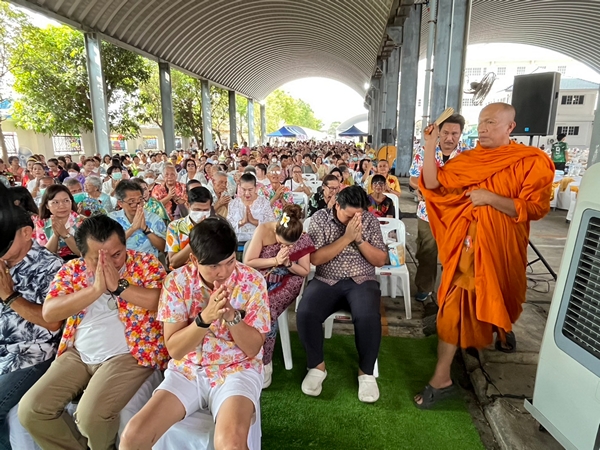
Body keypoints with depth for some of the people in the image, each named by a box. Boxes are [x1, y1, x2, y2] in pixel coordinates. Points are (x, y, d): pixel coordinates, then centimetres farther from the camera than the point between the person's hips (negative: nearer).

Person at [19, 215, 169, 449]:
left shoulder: (146, 263, -7)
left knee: (91, 415, -22)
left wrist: (119, 286, -24)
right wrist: (95, 289, -22)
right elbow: (49, 312, -9)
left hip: (128, 354, -5)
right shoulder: (71, 269, 3)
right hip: (78, 355, 5)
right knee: (30, 409, -4)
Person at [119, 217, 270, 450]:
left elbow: (253, 348, -9)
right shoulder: (176, 281, -8)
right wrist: (205, 317, -26)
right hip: (187, 370, 3)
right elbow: (174, 349, -8)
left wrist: (232, 315, -27)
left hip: (236, 370, -2)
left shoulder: (252, 281, -12)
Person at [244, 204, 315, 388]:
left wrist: (288, 263, -21)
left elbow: (305, 271, -2)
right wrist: (276, 260, -21)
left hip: (287, 282, -1)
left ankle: (264, 362, -9)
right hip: (262, 279, 1)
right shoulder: (263, 230, -13)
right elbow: (248, 262, -11)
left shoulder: (302, 238, -10)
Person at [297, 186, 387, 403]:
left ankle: (366, 371, -5)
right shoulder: (319, 218, -2)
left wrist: (359, 239, -14)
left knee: (368, 317, -31)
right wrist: (346, 238, -17)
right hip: (326, 281, 0)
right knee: (305, 314, -28)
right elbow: (314, 258, -11)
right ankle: (317, 365, -2)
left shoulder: (370, 220, 4)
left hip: (362, 282, 1)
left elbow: (381, 260, 1)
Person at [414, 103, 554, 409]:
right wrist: (430, 145, -13)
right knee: (454, 308, 5)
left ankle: (503, 332, 57)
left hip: (501, 248, -2)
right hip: (466, 246, 2)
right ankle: (441, 378, 23)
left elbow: (536, 209, -15)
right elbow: (433, 184, -7)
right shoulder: (467, 160, 3)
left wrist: (491, 198, -23)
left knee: (501, 302, 20)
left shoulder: (532, 162, -8)